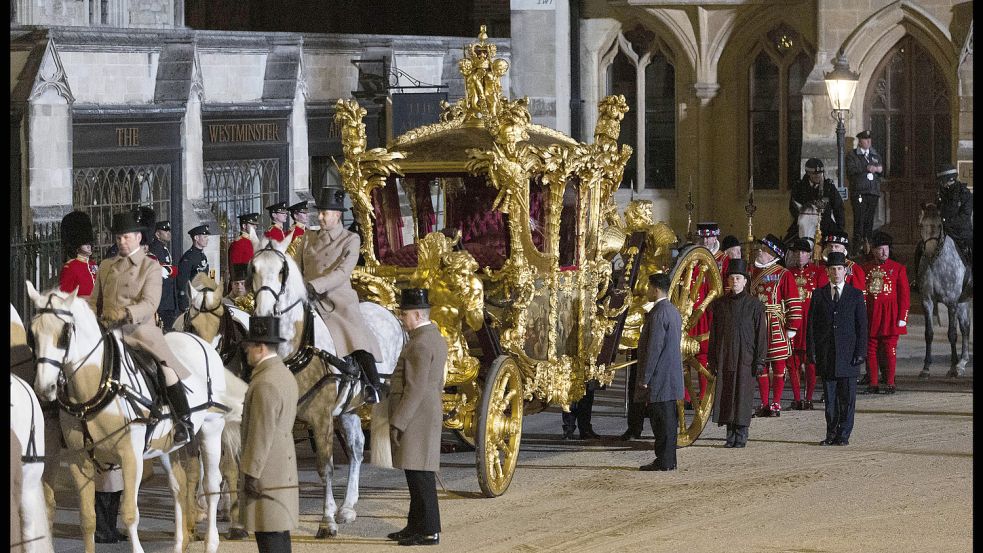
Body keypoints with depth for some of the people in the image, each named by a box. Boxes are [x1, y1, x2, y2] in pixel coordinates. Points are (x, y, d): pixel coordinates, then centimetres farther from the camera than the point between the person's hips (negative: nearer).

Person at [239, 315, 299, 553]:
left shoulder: (265, 384, -20)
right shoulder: (285, 375, 12)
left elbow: (262, 433, -22)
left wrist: (251, 473, -18)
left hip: (267, 471, -10)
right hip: (284, 468, 10)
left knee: (269, 533, -7)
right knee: (278, 529, 14)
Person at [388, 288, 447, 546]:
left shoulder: (420, 344, -18)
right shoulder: (436, 338, 15)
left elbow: (416, 389, -22)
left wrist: (397, 423, -21)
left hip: (416, 417, -11)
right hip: (430, 414, 11)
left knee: (420, 475, -6)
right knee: (417, 474, 15)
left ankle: (429, 531, -4)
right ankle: (416, 526, 22)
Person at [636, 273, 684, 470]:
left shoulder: (658, 314, -17)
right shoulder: (673, 311, 15)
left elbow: (654, 348, -20)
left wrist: (645, 378, -17)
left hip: (659, 378, -10)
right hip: (671, 378, 10)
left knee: (662, 420, -6)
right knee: (668, 419, 12)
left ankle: (664, 461, -5)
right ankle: (667, 460, 16)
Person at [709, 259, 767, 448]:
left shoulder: (754, 304, 0)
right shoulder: (720, 304, 10)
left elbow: (761, 334, 0)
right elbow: (713, 333, 13)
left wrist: (759, 361, -6)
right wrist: (712, 360, 8)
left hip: (745, 359, -3)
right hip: (724, 359, 3)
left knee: (743, 396, -3)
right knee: (725, 396, 2)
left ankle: (741, 436, 4)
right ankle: (730, 436, 9)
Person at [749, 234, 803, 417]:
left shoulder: (783, 275, -6)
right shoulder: (753, 273, 10)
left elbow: (794, 304, -8)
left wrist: (792, 328, -12)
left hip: (777, 327, -5)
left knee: (778, 366, 1)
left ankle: (776, 405, 6)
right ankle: (764, 404, 12)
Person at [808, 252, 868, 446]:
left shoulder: (856, 295, 4)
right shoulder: (818, 295, 8)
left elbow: (862, 326, 3)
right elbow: (811, 325, 7)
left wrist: (860, 352, -5)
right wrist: (811, 351, -1)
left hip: (848, 355, -1)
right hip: (826, 355, 1)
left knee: (847, 397, -1)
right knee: (830, 397, 5)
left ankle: (843, 435, 5)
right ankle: (831, 434, 11)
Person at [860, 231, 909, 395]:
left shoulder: (898, 268, 2)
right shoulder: (866, 269, 8)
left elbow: (905, 295, 0)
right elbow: (860, 293, 10)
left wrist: (902, 318, -6)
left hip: (890, 315, -3)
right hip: (871, 316, 3)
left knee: (890, 350, -2)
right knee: (871, 350, 3)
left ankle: (890, 384, 4)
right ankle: (873, 384, 9)